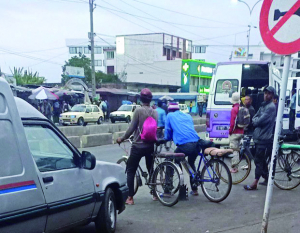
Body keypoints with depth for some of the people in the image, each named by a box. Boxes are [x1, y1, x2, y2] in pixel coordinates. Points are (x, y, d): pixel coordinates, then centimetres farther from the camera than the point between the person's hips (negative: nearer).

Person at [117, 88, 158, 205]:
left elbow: (131, 128, -13)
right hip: (150, 146, 5)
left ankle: (130, 198, 0)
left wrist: (122, 139, -1)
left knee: (130, 171, 3)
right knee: (151, 169, 20)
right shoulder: (154, 112, 1)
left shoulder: (139, 110, -13)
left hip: (138, 146, -5)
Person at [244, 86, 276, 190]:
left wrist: (255, 121, 0)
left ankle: (255, 183, -6)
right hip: (259, 137, 9)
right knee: (262, 160, 16)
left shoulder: (271, 107, -13)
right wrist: (255, 121, -6)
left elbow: (260, 121, -20)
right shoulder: (263, 105, 17)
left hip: (264, 138, -9)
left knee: (258, 160, -8)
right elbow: (254, 118, 15)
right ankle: (267, 179, 27)